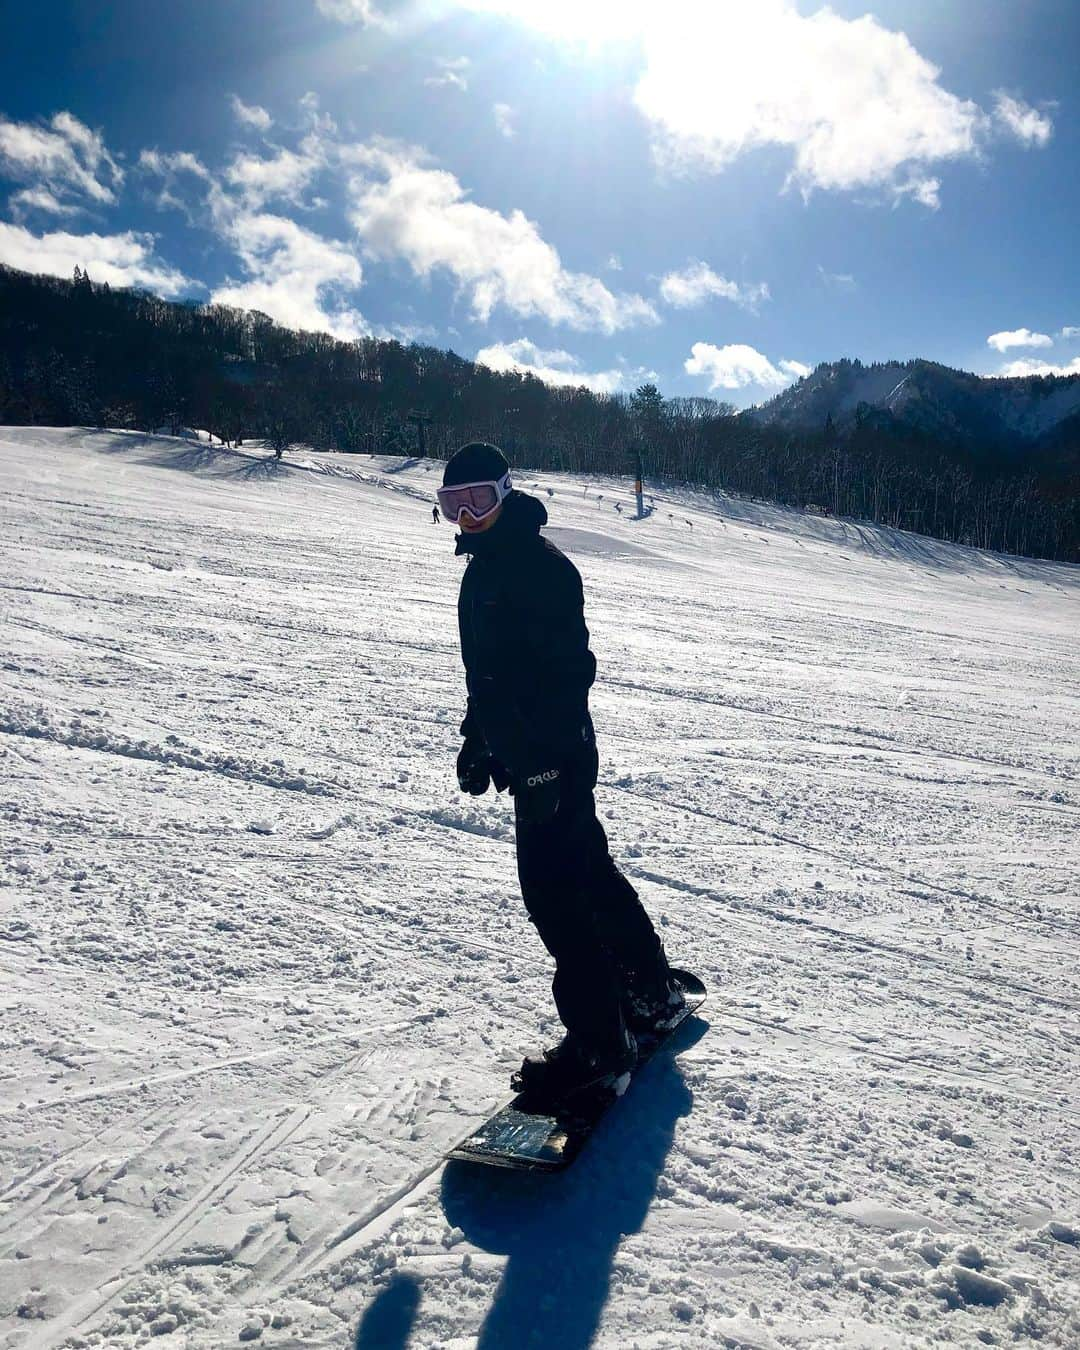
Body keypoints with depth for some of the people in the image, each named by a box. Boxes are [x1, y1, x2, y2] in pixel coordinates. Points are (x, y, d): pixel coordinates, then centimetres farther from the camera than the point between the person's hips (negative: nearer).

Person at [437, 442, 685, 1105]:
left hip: (551, 759, -11)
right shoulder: (487, 565, 17)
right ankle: (654, 993, 35)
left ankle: (600, 1045, 2)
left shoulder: (538, 564, -15)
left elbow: (569, 665, -22)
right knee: (589, 871, 19)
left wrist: (545, 754, -26)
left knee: (552, 891, -8)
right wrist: (478, 738, 24)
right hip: (529, 754, 11)